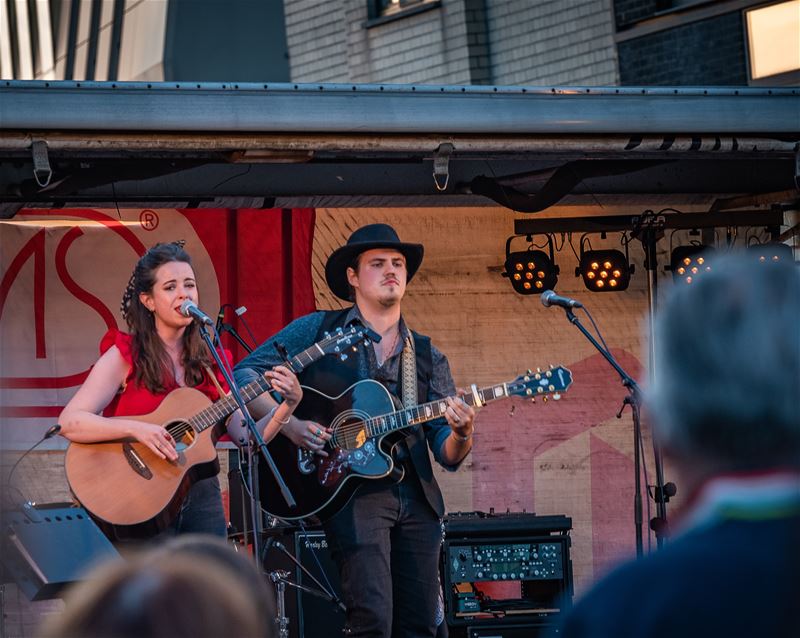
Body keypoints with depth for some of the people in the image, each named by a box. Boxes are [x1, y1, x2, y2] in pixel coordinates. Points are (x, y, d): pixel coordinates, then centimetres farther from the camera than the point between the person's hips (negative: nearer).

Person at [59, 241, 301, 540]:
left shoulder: (210, 361, 8)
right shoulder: (125, 356, -6)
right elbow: (69, 422, -17)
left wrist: (288, 405, -10)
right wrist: (136, 429, -28)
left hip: (201, 496, 5)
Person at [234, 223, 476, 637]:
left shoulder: (427, 357, 15)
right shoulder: (318, 331, 5)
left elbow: (447, 454, 10)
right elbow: (244, 375, -1)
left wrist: (460, 434, -14)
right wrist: (289, 425, -15)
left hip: (416, 494, 5)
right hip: (351, 488, -5)